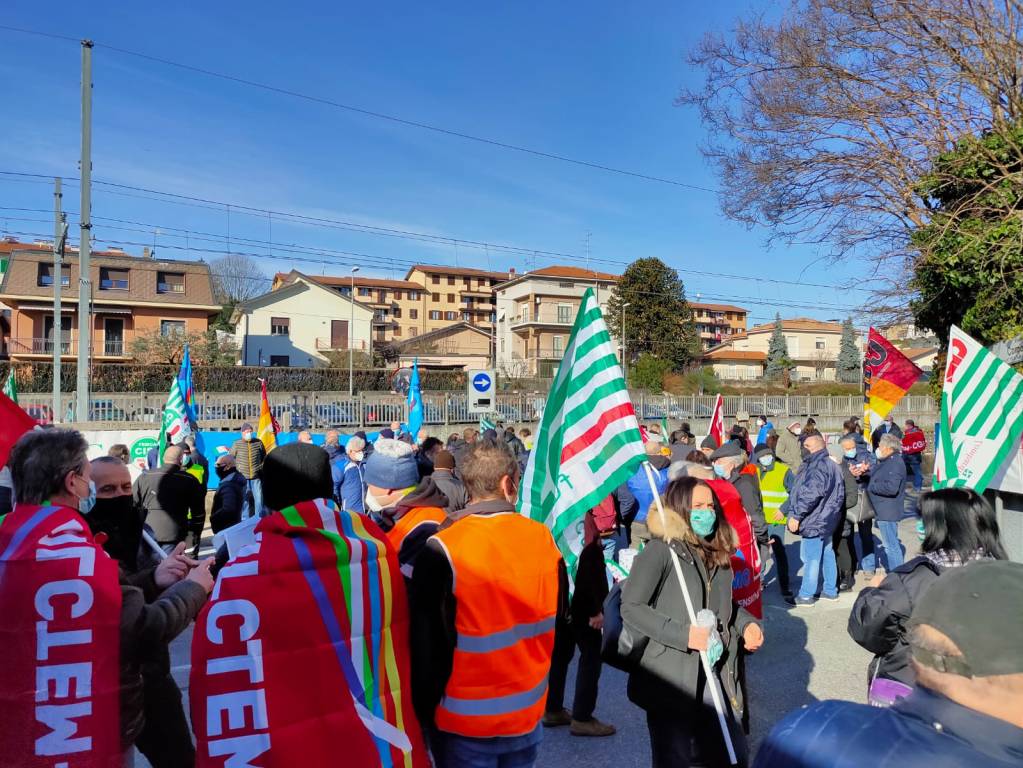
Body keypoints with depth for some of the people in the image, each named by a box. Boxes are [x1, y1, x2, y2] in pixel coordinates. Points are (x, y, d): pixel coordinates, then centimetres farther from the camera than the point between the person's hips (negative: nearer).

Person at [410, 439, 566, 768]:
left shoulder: (442, 550, -20)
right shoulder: (544, 539, -9)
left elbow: (427, 644, -15)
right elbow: (559, 617, 4)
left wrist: (423, 715, -2)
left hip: (465, 723, -3)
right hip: (528, 714, 4)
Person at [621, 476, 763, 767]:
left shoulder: (717, 552, 8)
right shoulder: (661, 550, -14)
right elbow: (630, 607, -17)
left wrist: (746, 622, 3)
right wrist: (683, 634, -21)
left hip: (715, 675, 7)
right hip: (671, 678, -6)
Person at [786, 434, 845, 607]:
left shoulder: (818, 467, -21)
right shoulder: (830, 465, 14)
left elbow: (811, 495, -27)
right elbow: (839, 494, 22)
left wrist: (796, 515, -22)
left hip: (815, 520, -11)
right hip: (826, 519, 11)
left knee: (810, 557, -4)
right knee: (827, 554, 17)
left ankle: (806, 595, 3)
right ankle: (830, 591, 28)